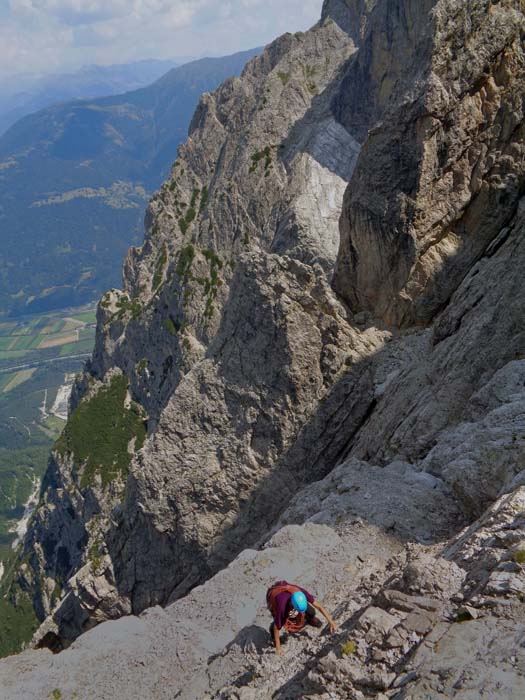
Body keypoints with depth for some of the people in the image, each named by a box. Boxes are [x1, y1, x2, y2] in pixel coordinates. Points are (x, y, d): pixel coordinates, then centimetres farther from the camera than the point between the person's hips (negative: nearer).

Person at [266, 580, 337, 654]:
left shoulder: (301, 592, -36)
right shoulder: (281, 606, -43)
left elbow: (318, 606, -25)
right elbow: (277, 626, -28)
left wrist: (331, 622, -25)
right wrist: (278, 646, -17)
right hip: (273, 595, -3)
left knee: (311, 612, -5)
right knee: (280, 622, -20)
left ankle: (309, 619, 30)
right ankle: (272, 631, 14)